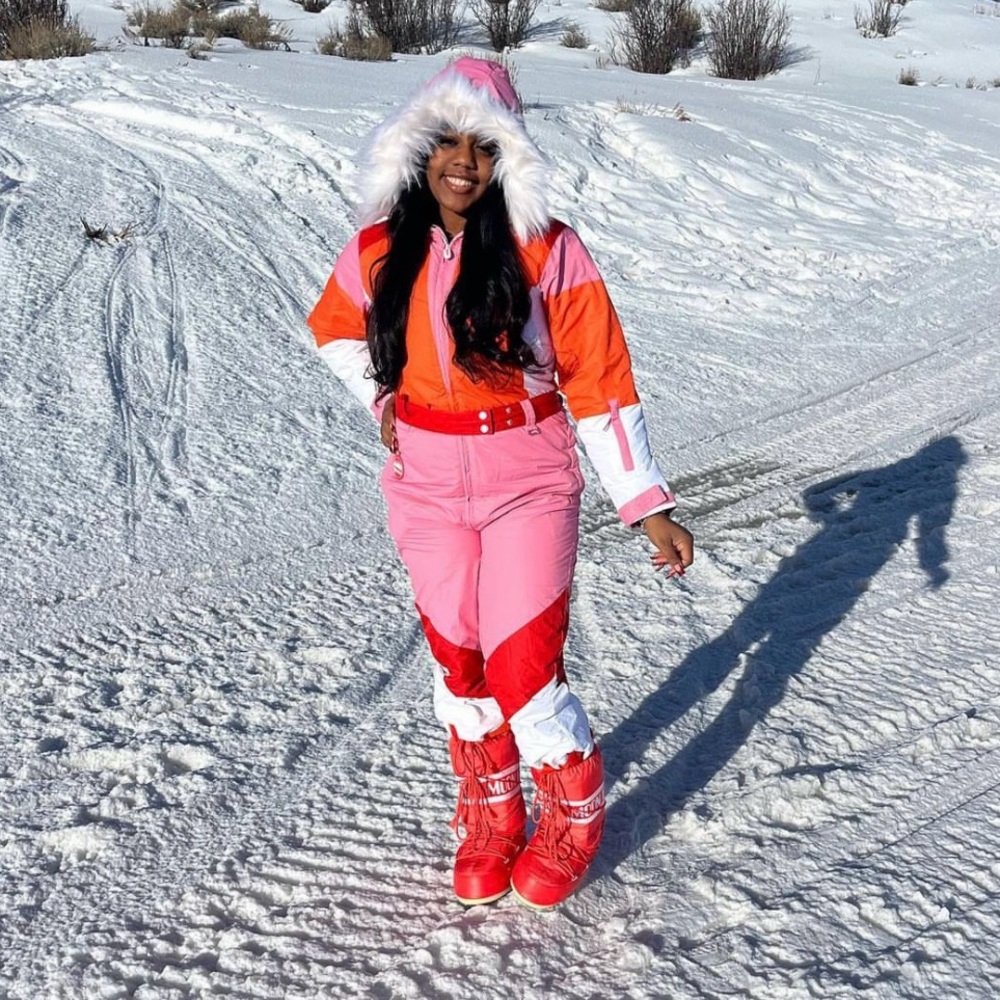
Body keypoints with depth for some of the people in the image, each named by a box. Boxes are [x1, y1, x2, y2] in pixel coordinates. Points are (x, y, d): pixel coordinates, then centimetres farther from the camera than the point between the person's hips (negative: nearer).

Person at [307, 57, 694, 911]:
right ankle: (490, 816, 36)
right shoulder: (380, 249, -2)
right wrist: (379, 396, 2)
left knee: (523, 669, -5)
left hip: (529, 481, -3)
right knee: (458, 658, 13)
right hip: (426, 482, 4)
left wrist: (649, 504, -12)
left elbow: (599, 379, -10)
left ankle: (576, 814, 25)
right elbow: (334, 327, 19)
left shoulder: (548, 250, -12)